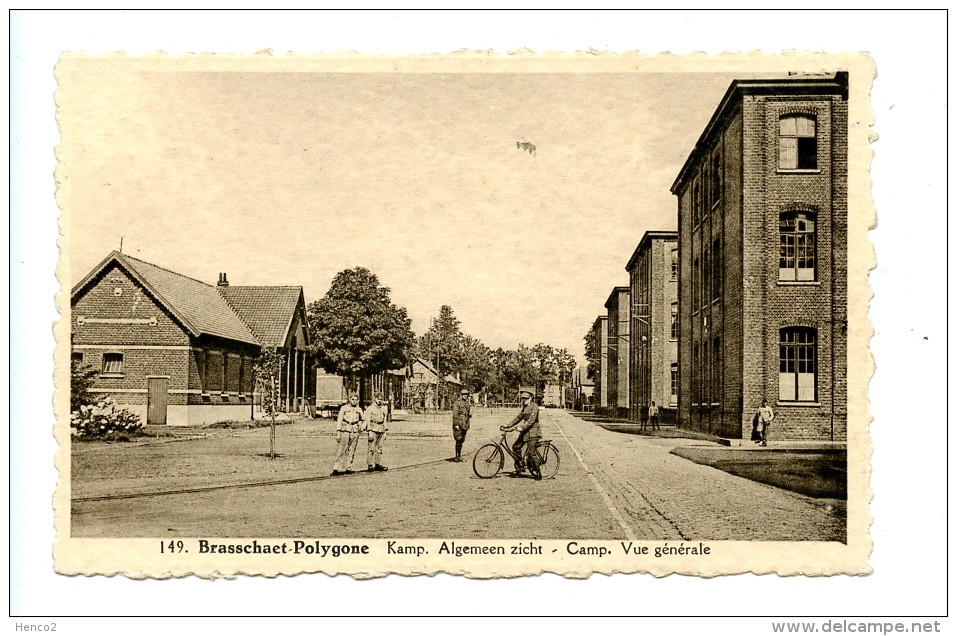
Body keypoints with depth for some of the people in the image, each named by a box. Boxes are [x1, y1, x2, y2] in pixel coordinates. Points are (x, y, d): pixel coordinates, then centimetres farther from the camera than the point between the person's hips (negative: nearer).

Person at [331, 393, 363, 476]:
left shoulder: (359, 410, 11)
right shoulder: (344, 408, 2)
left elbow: (361, 419, 28)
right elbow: (339, 421, 0)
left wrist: (360, 425, 8)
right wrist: (338, 433, -6)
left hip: (355, 432, 3)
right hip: (345, 431, -3)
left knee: (351, 451, 3)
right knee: (341, 450, -8)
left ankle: (348, 468, 10)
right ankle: (336, 469, -8)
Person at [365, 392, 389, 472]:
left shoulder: (383, 408, 15)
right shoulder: (370, 408, -3)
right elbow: (367, 420, -7)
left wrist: (385, 432, 14)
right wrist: (370, 432, -14)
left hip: (381, 430, 6)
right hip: (373, 430, -6)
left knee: (379, 449, 7)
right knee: (372, 449, -6)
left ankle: (378, 464, 11)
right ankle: (370, 465, -3)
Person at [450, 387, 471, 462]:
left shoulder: (468, 403, 15)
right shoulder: (457, 403, -8)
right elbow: (455, 414, -13)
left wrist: (468, 424, 15)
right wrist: (456, 424, -17)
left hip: (464, 425, 7)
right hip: (458, 424, -7)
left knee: (462, 441, 10)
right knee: (459, 441, -7)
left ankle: (459, 456, 17)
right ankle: (457, 456, -2)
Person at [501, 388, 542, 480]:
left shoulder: (534, 407, -12)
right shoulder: (525, 407, 15)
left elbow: (531, 420, -22)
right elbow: (519, 417, 18)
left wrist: (521, 428, -31)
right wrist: (508, 425, 10)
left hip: (533, 432, -9)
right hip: (525, 431, 9)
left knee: (532, 452, -9)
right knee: (516, 447, 5)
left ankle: (537, 473, -1)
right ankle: (520, 467, 15)